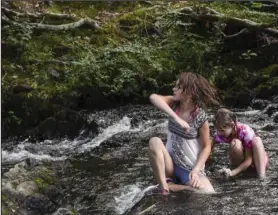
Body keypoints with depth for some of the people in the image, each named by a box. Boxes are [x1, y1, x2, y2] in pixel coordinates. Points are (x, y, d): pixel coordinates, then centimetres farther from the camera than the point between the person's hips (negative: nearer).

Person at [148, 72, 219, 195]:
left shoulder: (200, 117, -16)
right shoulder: (174, 103, -7)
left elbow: (206, 147, -8)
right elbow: (153, 98, -27)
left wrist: (195, 170, -20)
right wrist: (176, 118, -37)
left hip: (190, 169, -2)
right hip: (170, 163, 2)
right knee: (154, 141, -28)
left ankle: (170, 187, -8)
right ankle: (163, 187, -23)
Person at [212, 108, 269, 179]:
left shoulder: (246, 132, -30)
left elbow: (248, 160, -29)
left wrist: (233, 172, -39)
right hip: (240, 161, 2)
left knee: (256, 140, -34)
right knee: (235, 143, -31)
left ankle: (261, 175, -36)